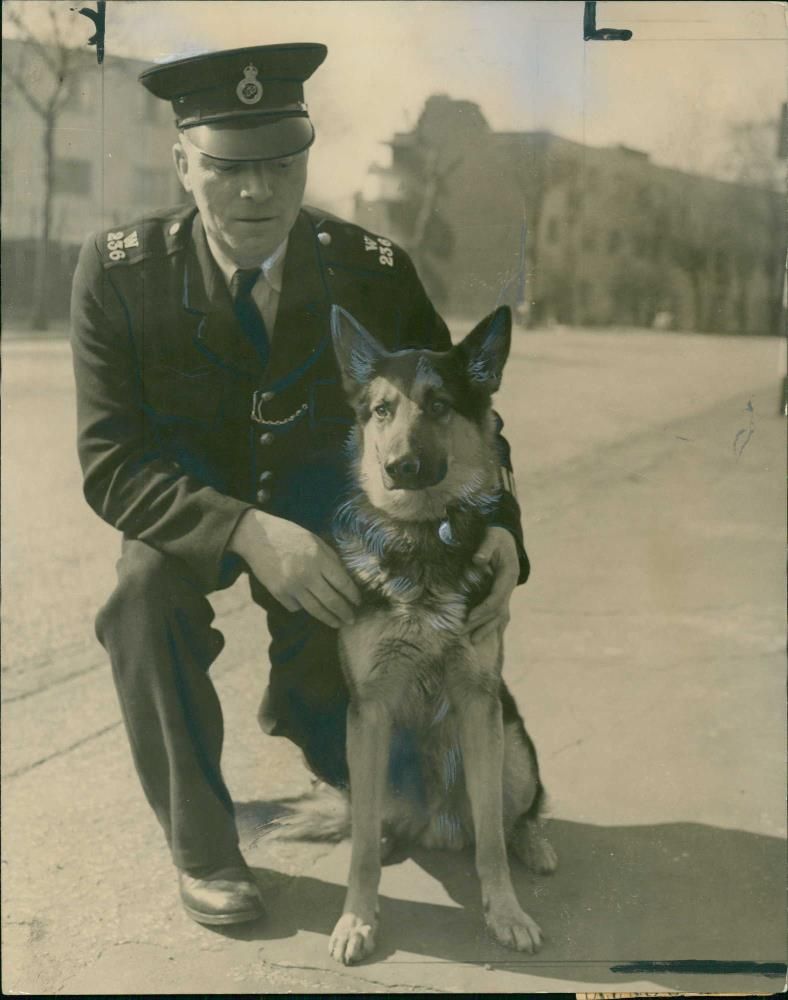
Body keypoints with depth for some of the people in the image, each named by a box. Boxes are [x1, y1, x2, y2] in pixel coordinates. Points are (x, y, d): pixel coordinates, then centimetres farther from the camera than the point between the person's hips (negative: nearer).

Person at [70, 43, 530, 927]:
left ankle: (292, 705, 27)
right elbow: (110, 461, -24)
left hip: (321, 506, 1)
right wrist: (248, 531, -41)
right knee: (145, 580, -34)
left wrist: (496, 526, -33)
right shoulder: (118, 271, -21)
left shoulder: (373, 271, -18)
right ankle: (199, 844, -13)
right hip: (189, 510, -1)